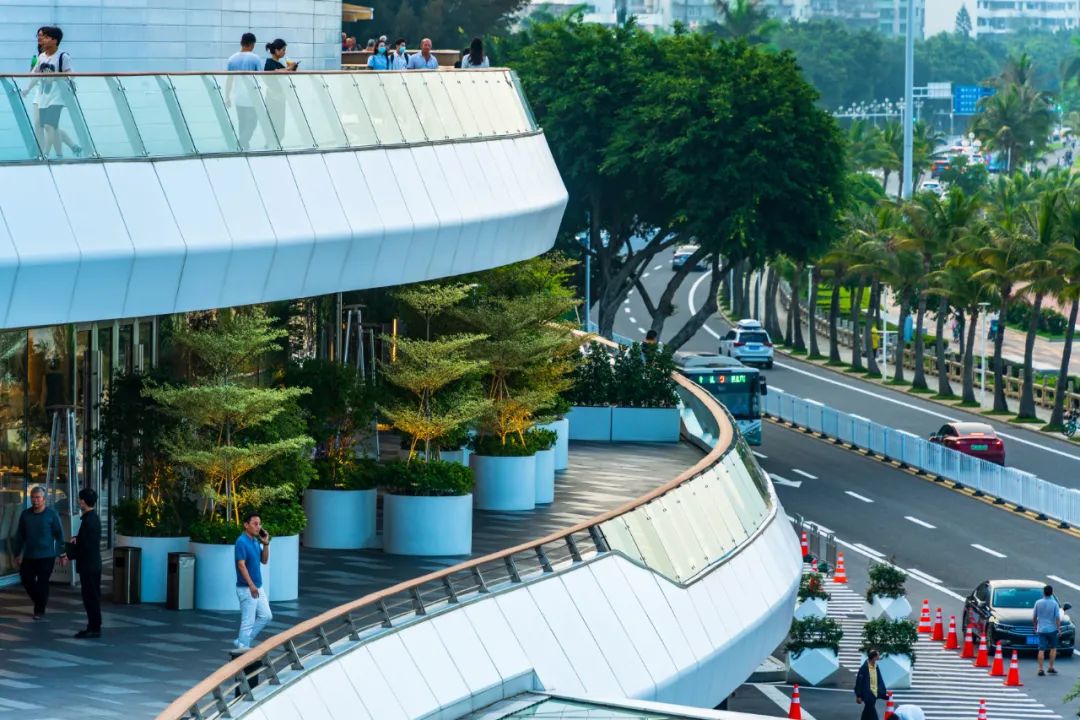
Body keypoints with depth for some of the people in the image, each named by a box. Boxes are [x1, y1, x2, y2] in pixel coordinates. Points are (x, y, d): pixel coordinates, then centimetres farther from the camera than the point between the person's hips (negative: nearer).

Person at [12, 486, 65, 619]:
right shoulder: (25, 515, 4)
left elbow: (59, 535, -1)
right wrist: (17, 554, 11)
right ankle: (40, 600, 28)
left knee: (42, 583, -2)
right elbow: (20, 536, 11)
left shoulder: (51, 514, -5)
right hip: (29, 556, 4)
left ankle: (40, 610, 12)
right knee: (26, 580, 3)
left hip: (46, 557, -4)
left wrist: (62, 554, -2)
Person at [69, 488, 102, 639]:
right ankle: (94, 627, 20)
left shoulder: (88, 521, -20)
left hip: (88, 565, -10)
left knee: (91, 597, -4)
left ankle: (94, 628, -1)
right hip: (94, 564, 10)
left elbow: (84, 546, -22)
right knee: (92, 597, 14)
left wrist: (69, 554, -12)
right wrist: (77, 539, 5)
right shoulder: (94, 518, 11)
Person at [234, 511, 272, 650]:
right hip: (246, 588, -9)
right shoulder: (242, 542, -16)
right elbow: (241, 565, -21)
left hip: (257, 587, 9)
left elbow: (264, 561, 15)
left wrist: (266, 543, 2)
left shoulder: (255, 541, 11)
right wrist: (251, 585, -25)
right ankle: (243, 647, 5)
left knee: (266, 616, 12)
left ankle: (242, 641, 18)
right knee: (248, 620, -4)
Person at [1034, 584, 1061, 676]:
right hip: (1052, 629, -2)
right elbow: (1057, 618, -10)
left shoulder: (1038, 603, -1)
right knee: (1053, 648, 15)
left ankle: (1040, 669, -4)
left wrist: (1035, 627, 17)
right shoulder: (1054, 603, -8)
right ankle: (1050, 667, 15)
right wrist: (1059, 629, -2)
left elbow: (1034, 617, 4)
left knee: (1041, 649, 1)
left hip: (1041, 629, 2)